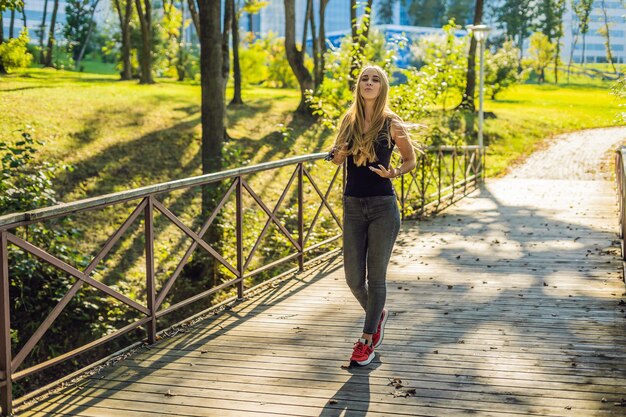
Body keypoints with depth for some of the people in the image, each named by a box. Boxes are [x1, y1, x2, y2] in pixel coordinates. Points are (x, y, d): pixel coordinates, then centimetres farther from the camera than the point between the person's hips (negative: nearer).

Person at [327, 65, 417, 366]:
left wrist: (394, 173, -15)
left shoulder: (391, 123, -5)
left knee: (376, 275, 3)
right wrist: (339, 153, -8)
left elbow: (411, 160, 5)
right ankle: (378, 314, 35)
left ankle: (367, 341, 14)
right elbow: (337, 159, 15)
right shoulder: (349, 120, 5)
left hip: (382, 206, -4)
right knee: (353, 278, 6)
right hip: (353, 205, 4)